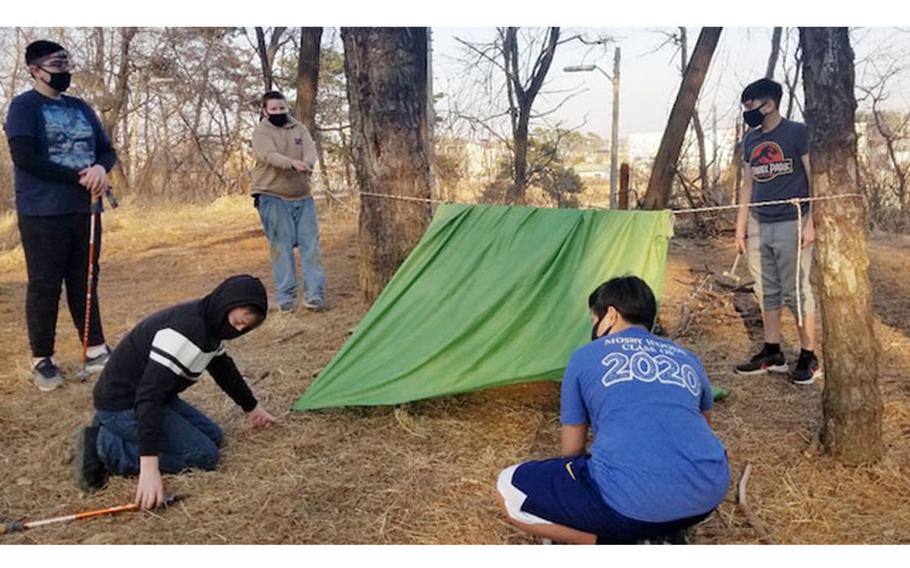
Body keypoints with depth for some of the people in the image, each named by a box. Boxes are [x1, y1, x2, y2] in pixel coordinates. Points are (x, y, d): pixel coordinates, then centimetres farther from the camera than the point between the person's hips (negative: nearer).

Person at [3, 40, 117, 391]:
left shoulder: (81, 108, 15)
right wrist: (78, 177, -16)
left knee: (85, 282, 10)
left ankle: (96, 351, 16)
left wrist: (101, 168, -12)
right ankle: (42, 360, 11)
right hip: (42, 214, -5)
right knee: (44, 286, 0)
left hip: (84, 210, 5)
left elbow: (107, 149, 12)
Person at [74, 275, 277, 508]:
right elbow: (149, 395, -35)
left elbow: (223, 368, 21)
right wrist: (149, 467, -40)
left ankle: (114, 432, 10)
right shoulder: (185, 329, -29)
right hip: (123, 405, -10)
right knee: (205, 455, -14)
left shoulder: (211, 324, 1)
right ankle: (104, 447, -9)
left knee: (212, 436, 11)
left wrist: (252, 408, 33)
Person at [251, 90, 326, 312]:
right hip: (273, 198, -4)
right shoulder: (261, 133, -5)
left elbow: (311, 150, -10)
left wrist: (307, 163, -34)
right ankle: (285, 297, 3)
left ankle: (314, 294, 2)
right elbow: (271, 156, -24)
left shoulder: (299, 128, 8)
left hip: (303, 197, 4)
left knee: (310, 244, -1)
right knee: (281, 247, -4)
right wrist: (293, 163, -44)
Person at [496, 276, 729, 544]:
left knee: (509, 490, 12)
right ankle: (662, 535, 13)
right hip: (708, 493, 5)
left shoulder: (585, 357, 12)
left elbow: (572, 450, 20)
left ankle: (616, 544, 2)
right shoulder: (687, 359, 23)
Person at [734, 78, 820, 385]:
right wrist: (741, 227, 12)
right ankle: (772, 354, 19)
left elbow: (814, 179, -6)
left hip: (790, 224, -6)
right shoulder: (750, 140, 13)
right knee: (767, 292, 9)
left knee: (796, 292, -3)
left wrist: (811, 223, -13)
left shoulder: (797, 132, -4)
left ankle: (809, 358, 6)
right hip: (759, 226, 6)